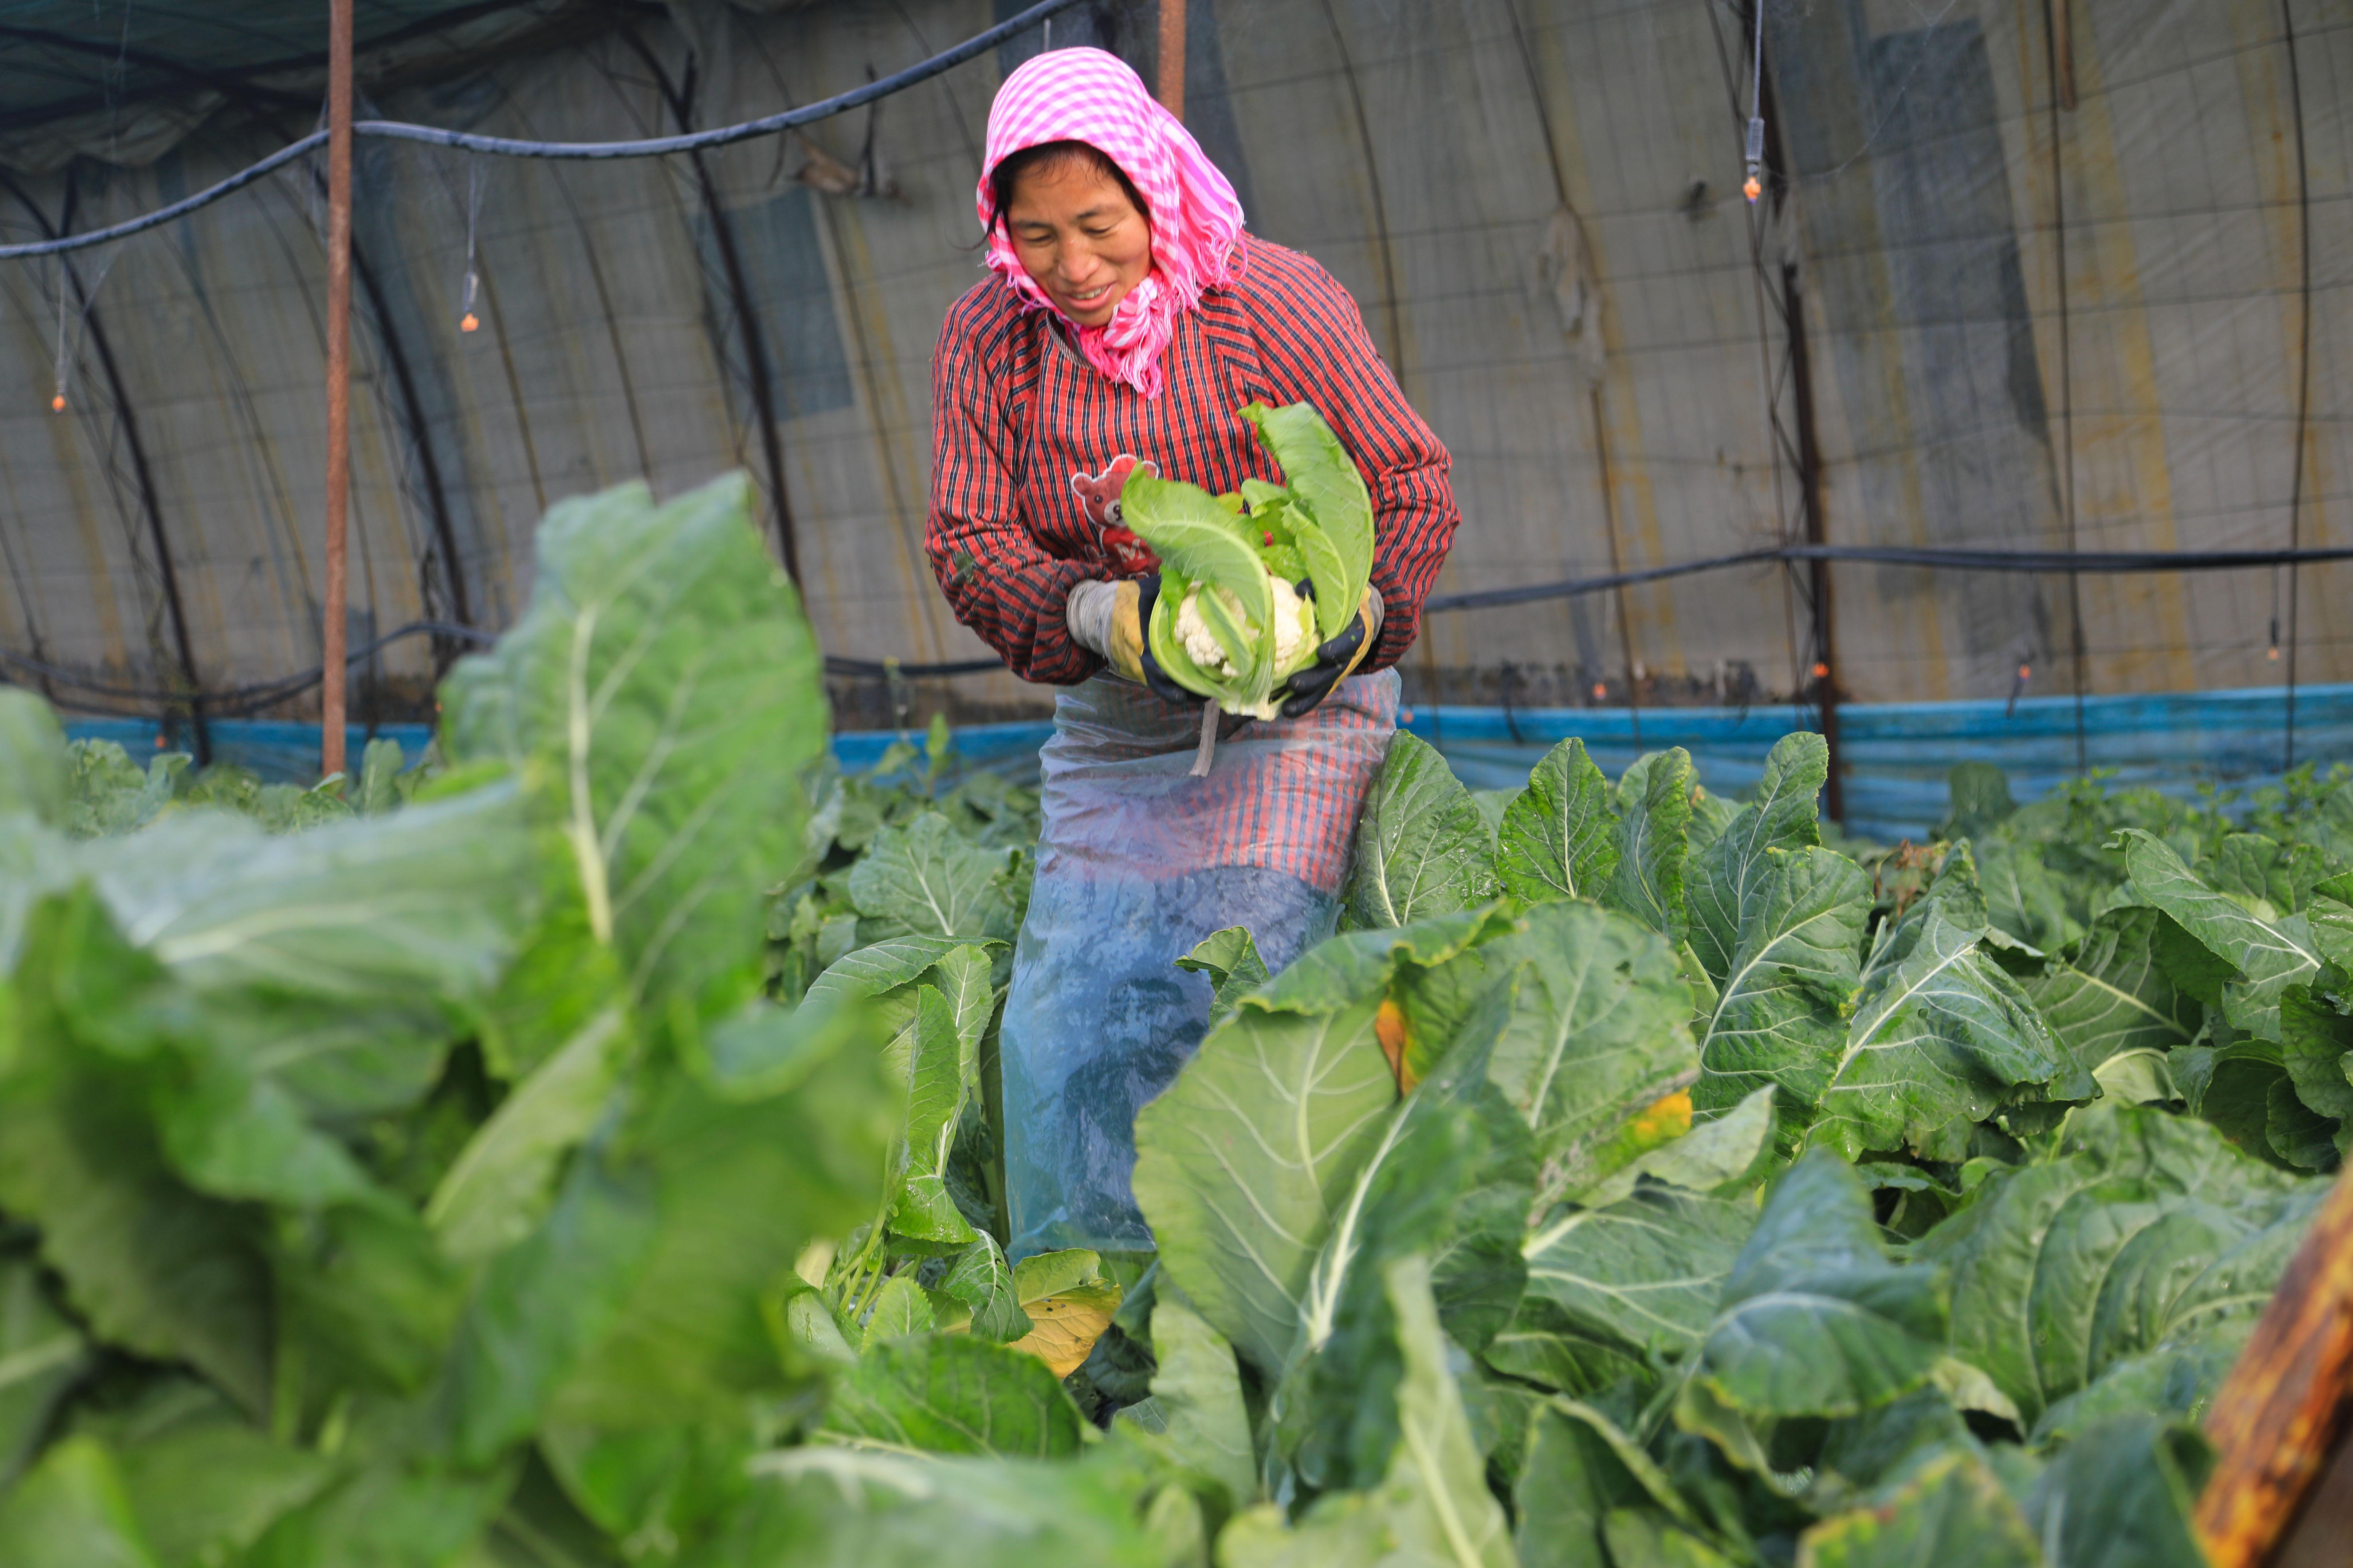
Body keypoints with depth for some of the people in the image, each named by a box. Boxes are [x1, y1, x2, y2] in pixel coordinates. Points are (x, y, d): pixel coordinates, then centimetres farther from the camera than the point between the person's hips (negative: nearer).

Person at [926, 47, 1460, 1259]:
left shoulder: (1276, 303, -9)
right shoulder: (987, 340, -1)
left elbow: (1413, 485, -4)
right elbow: (967, 544, -6)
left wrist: (1358, 619, -23)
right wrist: (1108, 618, -24)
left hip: (1291, 706, -3)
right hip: (1110, 725, 4)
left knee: (1220, 986, -17)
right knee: (1063, 1005, -1)